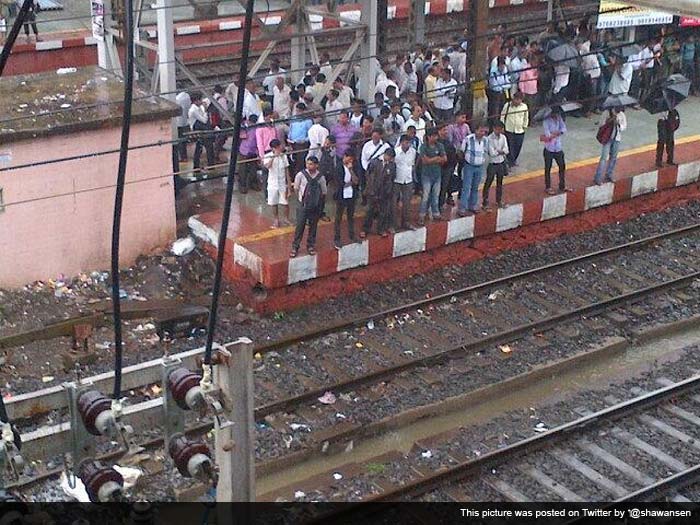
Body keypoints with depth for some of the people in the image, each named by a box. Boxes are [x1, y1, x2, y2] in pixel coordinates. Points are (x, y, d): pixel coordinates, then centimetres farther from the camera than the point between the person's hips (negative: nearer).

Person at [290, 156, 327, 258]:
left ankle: (310, 246, 25)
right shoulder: (301, 175, -11)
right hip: (303, 205, -2)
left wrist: (317, 198, 10)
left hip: (315, 206, 2)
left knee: (313, 226, 10)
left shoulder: (320, 177, -6)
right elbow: (296, 188, 4)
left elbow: (324, 192, 9)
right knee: (300, 226, -2)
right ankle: (295, 247, 6)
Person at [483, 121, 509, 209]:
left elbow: (506, 151, -6)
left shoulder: (503, 137, 0)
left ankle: (499, 200, 32)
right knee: (488, 183, 0)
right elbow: (492, 153, -21)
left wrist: (497, 151, -20)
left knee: (500, 183, 18)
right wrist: (501, 151, -10)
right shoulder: (489, 139, -16)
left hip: (501, 163, 5)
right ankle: (485, 202, 7)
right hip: (492, 164, -5)